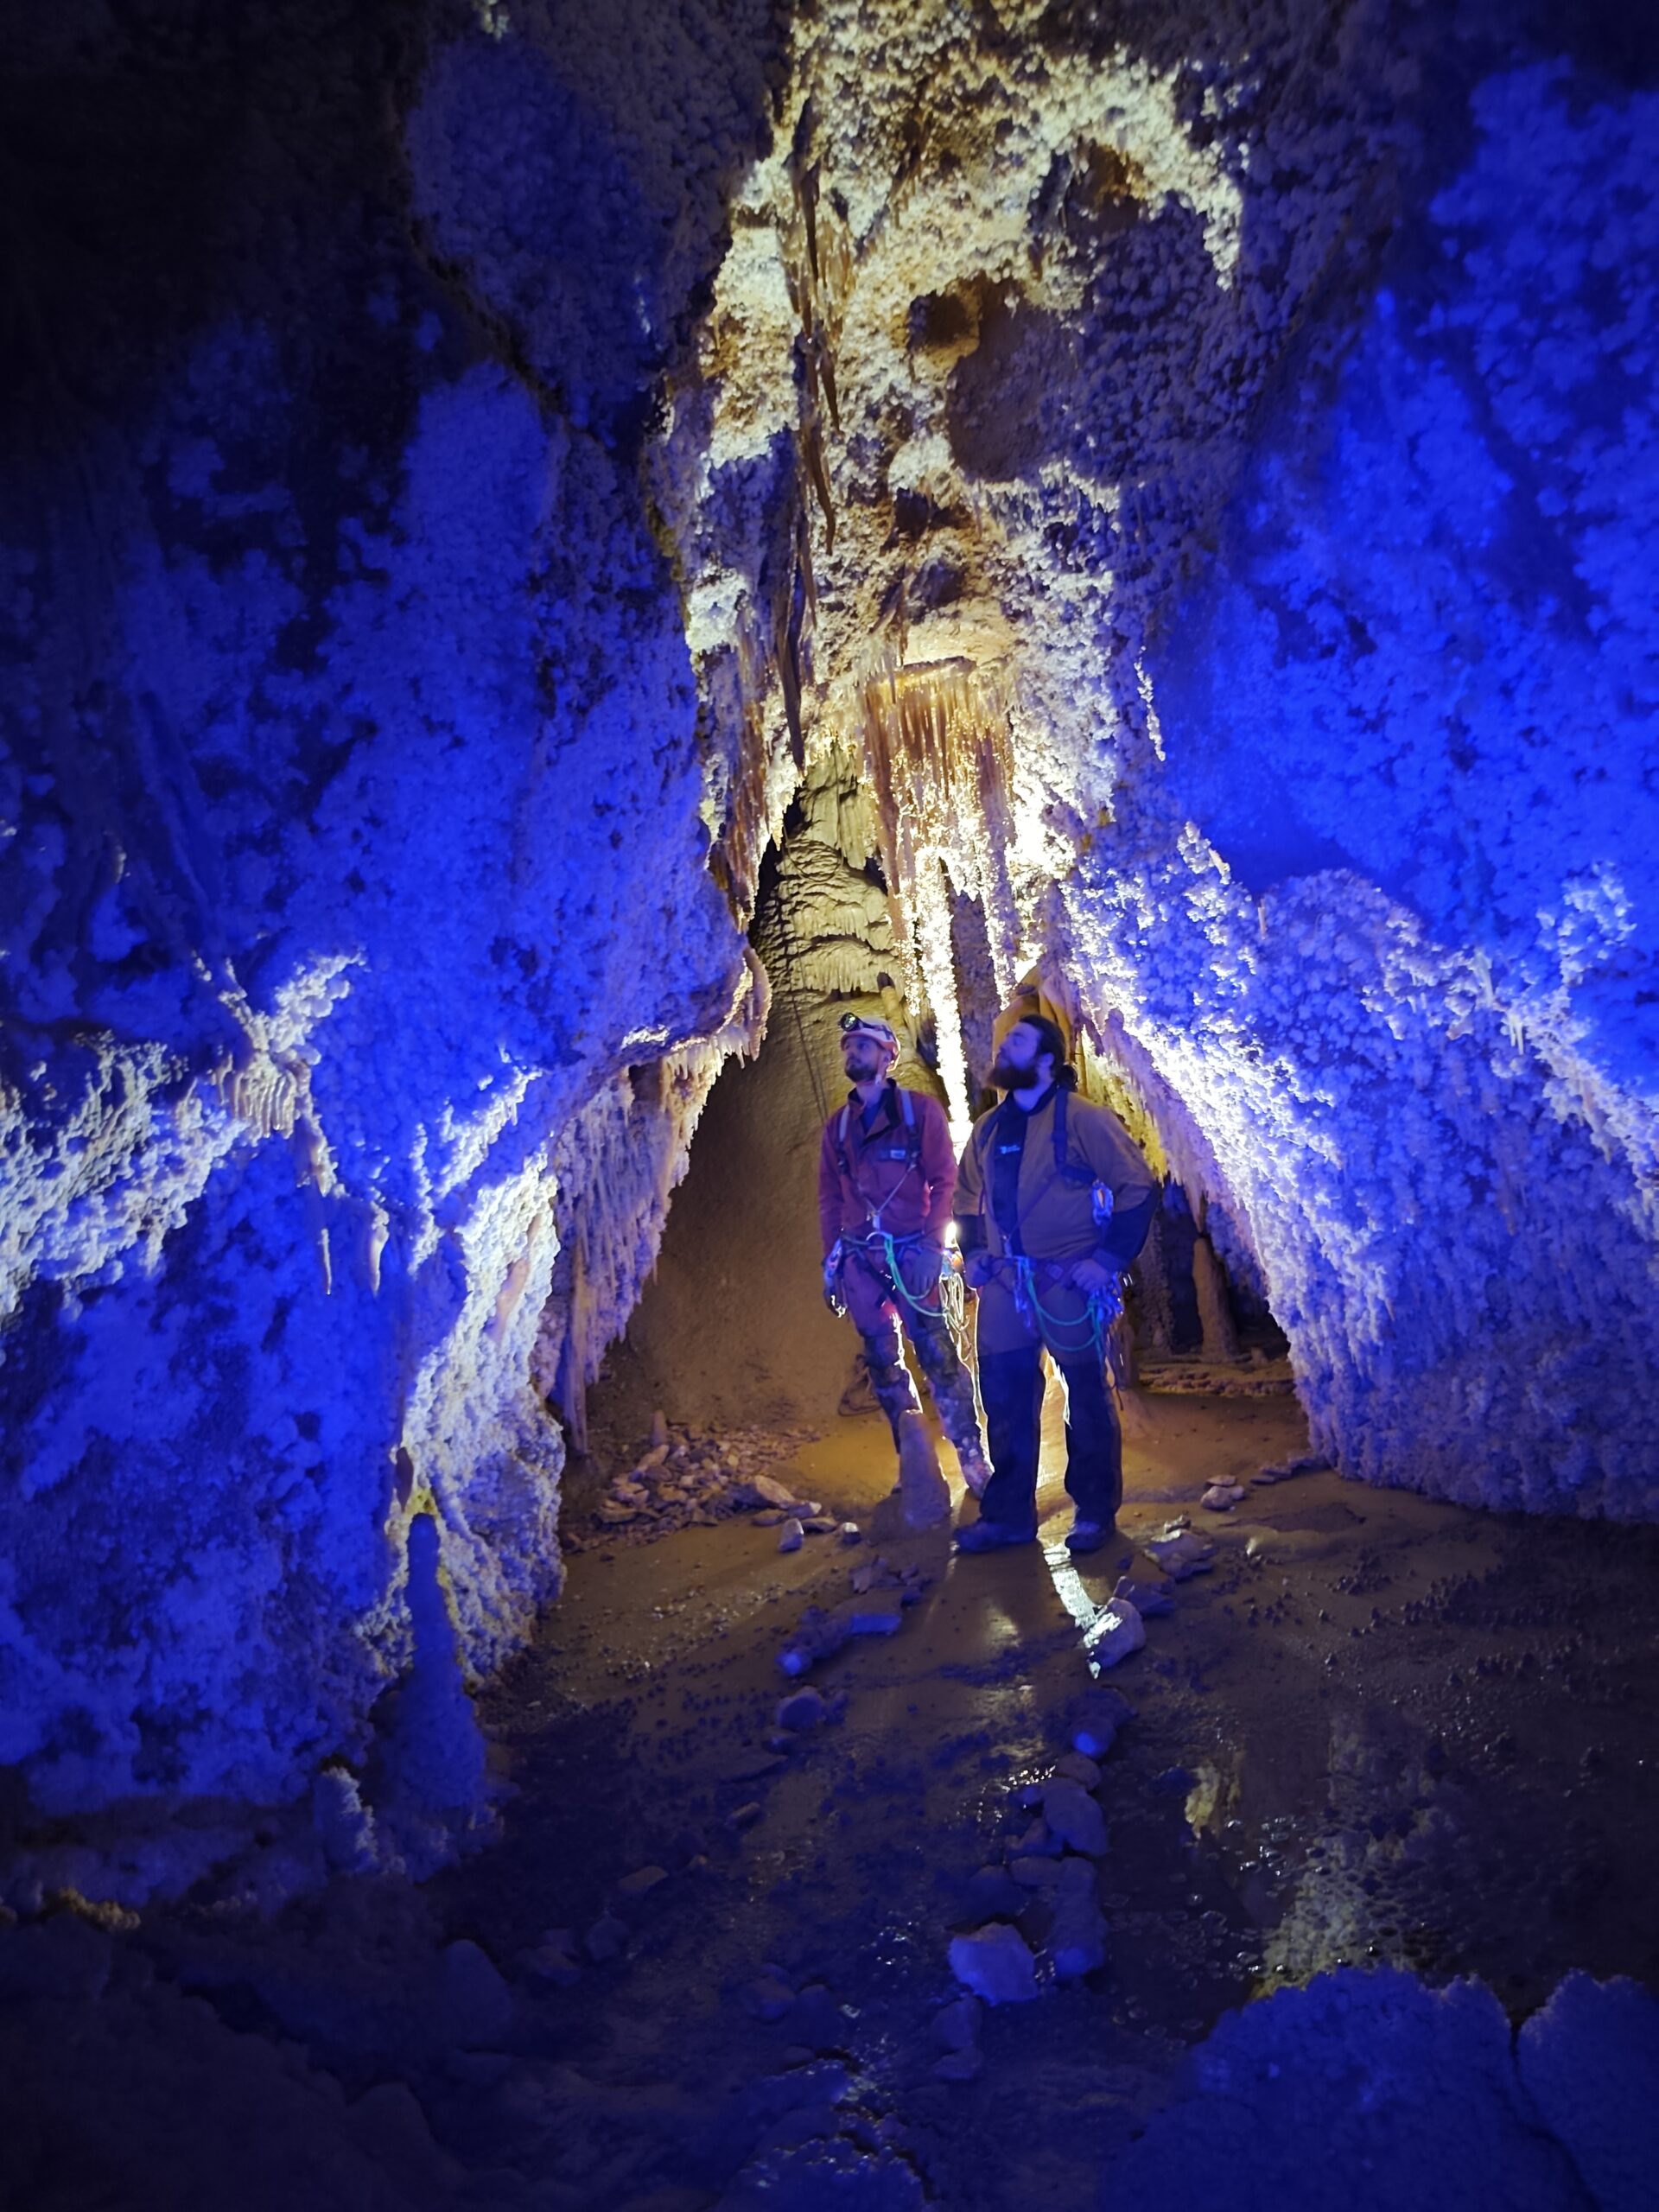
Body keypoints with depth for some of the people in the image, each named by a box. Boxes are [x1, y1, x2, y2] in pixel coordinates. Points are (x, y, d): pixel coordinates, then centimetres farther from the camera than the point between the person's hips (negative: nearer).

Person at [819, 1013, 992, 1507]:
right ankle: (917, 1463, 15)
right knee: (882, 1360, 4)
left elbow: (945, 1182, -3)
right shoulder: (837, 1126, 13)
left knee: (936, 1352, -7)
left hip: (911, 1252, -4)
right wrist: (832, 1261, 9)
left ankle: (972, 1458, 3)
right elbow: (829, 1199, 16)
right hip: (860, 1258, 4)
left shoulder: (921, 1110, 2)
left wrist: (931, 1245, -13)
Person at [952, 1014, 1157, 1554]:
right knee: (1005, 1400, 8)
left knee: (1087, 1398, 6)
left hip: (1069, 1284, -5)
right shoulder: (988, 1129, 10)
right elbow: (967, 1196, 23)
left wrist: (1110, 1258, -13)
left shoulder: (1082, 1119, -8)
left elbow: (1137, 1188, -9)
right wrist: (971, 1253, 10)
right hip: (1004, 1283, 6)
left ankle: (1095, 1511, 20)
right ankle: (1008, 1513, 20)